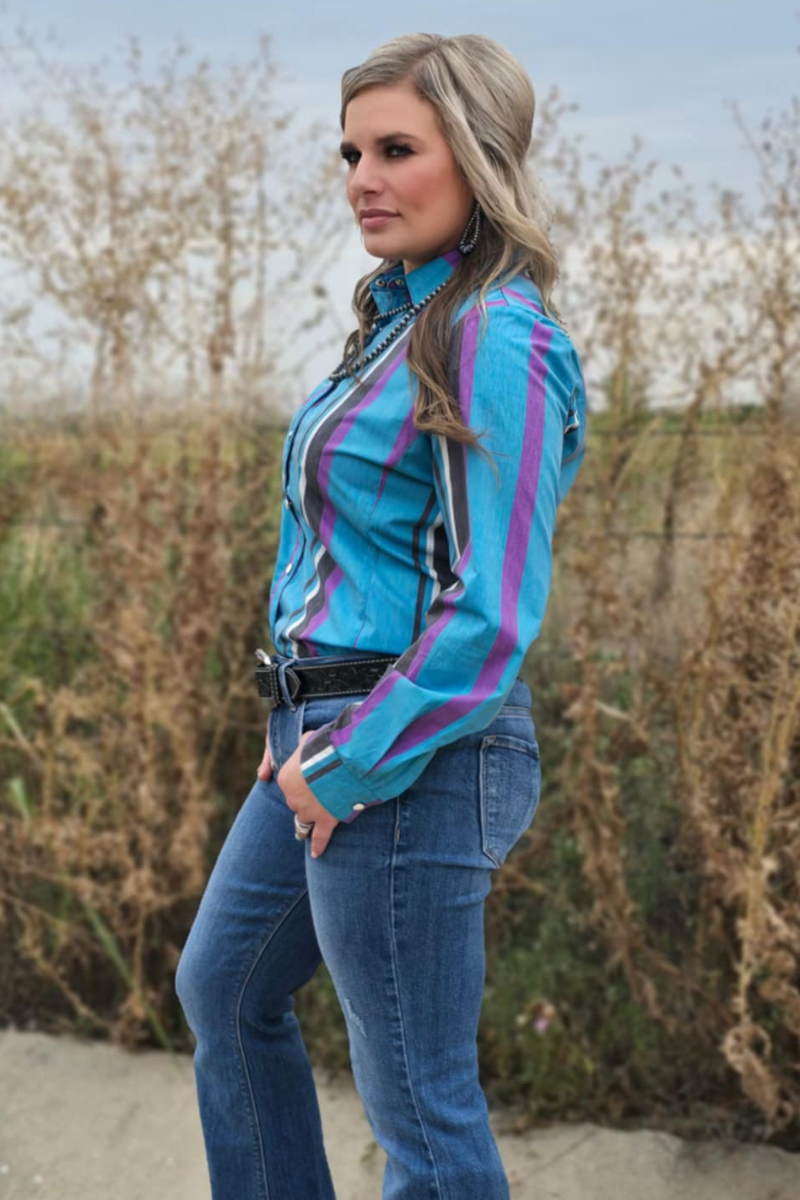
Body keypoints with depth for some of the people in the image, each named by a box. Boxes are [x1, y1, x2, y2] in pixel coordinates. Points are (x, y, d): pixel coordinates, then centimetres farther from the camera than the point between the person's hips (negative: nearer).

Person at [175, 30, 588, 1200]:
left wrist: (347, 769, -15)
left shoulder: (497, 343, -18)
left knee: (420, 1102, 5)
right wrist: (311, 737, 13)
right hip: (333, 734, 10)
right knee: (224, 990, 26)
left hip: (410, 761, -10)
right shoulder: (408, 316, 10)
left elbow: (491, 616, -23)